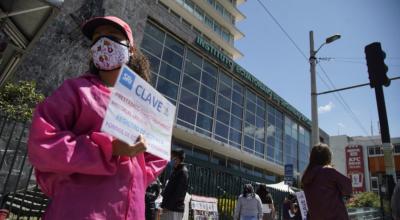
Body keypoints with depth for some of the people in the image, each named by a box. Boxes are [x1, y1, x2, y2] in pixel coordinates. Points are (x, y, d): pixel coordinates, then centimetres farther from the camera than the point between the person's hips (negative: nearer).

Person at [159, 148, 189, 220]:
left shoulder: (183, 172, -12)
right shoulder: (176, 171, 17)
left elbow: (178, 193, -18)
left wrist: (167, 206, -18)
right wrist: (164, 205, 14)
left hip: (174, 209, -9)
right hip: (170, 208, 9)